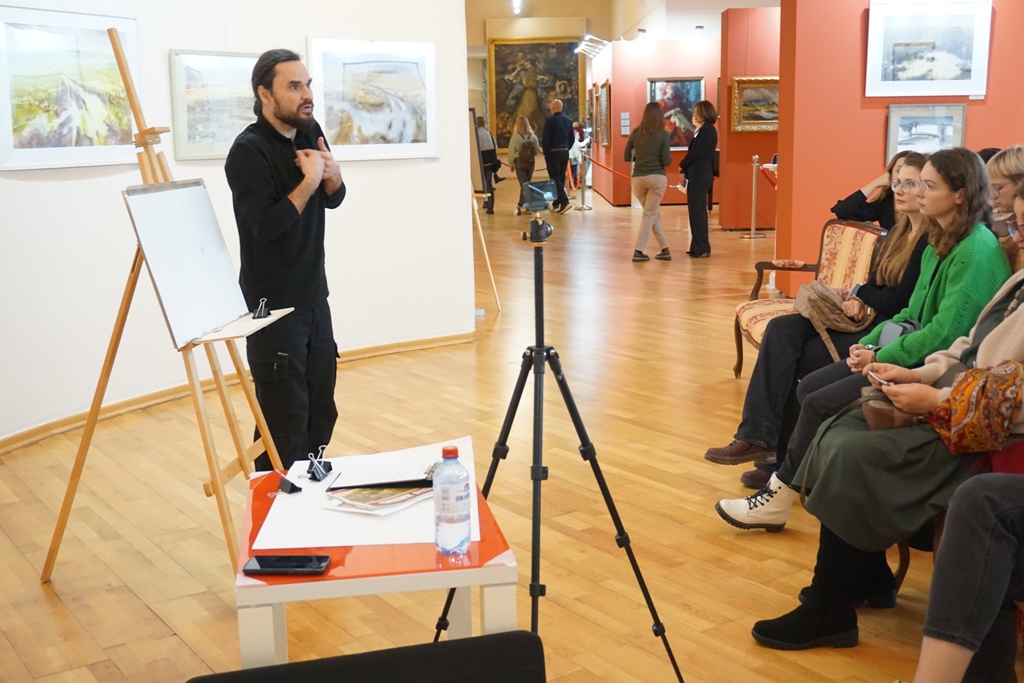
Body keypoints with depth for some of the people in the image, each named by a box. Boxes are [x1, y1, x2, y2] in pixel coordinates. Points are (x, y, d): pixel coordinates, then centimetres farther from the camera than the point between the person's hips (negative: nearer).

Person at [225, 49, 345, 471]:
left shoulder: (309, 132, 7)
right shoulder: (248, 150, -15)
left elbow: (334, 200, 14)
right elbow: (265, 225, -22)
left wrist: (332, 174, -6)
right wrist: (309, 180, -18)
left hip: (314, 297, 7)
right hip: (272, 305, -7)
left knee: (321, 416, 12)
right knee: (285, 425, -5)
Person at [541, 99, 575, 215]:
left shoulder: (550, 120, -11)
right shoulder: (568, 120, 8)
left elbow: (545, 138, -14)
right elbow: (572, 138, 11)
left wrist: (545, 152, -3)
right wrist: (566, 149, 17)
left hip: (553, 153, -6)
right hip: (565, 153, 6)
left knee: (554, 178, -5)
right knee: (561, 178, 12)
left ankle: (564, 201, -19)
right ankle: (556, 204, 16)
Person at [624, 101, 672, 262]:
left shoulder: (635, 133, 3)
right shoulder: (663, 134, -7)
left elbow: (627, 157, 8)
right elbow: (666, 161, -10)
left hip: (638, 178, 3)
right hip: (657, 177, -3)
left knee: (654, 213, 16)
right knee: (650, 214, 5)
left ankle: (665, 249, 18)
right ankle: (638, 251, 0)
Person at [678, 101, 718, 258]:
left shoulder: (707, 130, -13)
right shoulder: (703, 130, 17)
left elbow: (696, 153, -17)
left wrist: (682, 165, -3)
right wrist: (686, 169, 3)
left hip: (699, 177, -10)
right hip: (697, 176, 10)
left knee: (697, 211, -6)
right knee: (696, 211, 12)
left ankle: (701, 248, -2)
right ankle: (699, 247, 17)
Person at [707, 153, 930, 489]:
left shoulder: (931, 242, -11)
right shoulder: (899, 233, 18)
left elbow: (902, 301, -17)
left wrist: (861, 297, -2)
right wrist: (858, 299, -4)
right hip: (864, 319, 9)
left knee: (790, 360, -18)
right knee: (782, 330, -15)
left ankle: (780, 458, -7)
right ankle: (756, 437, -22)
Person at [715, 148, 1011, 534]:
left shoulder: (977, 251, -18)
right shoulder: (939, 244, 12)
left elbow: (944, 333, -22)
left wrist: (880, 357, -16)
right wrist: (870, 344, 1)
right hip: (909, 353, 9)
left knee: (820, 403, -14)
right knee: (808, 388, -2)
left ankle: (777, 500, 0)